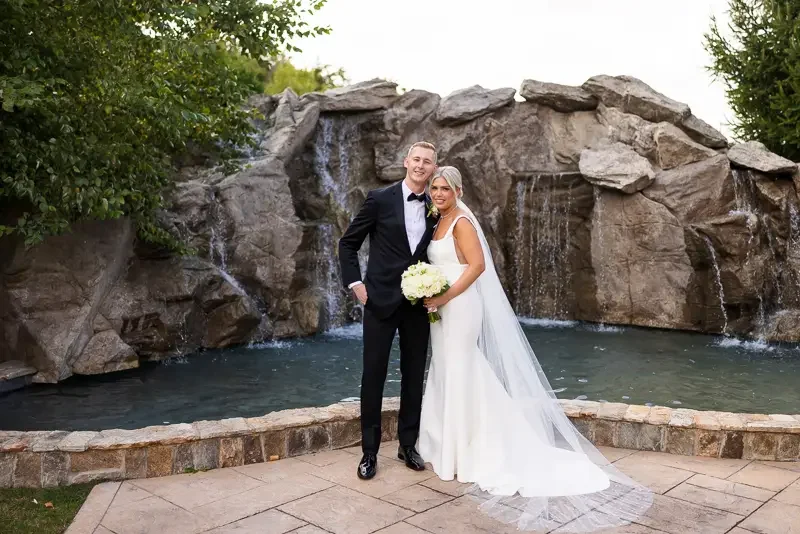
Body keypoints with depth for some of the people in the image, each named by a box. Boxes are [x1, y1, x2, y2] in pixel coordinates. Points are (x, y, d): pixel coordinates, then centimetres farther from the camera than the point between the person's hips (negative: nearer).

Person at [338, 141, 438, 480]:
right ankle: (369, 451, 14)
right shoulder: (380, 199, -3)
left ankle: (408, 445, 24)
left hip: (419, 303, 3)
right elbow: (348, 243, 2)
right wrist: (355, 283, -6)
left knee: (414, 375, 9)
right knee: (373, 374, 2)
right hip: (381, 300, -3)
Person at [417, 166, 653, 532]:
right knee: (446, 376, 14)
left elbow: (477, 265, -22)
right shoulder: (438, 224, 14)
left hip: (459, 307, -9)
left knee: (460, 376, -2)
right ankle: (451, 449, 26)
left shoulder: (462, 222, -12)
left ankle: (462, 457, 10)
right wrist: (430, 299, 6)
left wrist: (443, 297, -23)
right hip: (442, 308, 9)